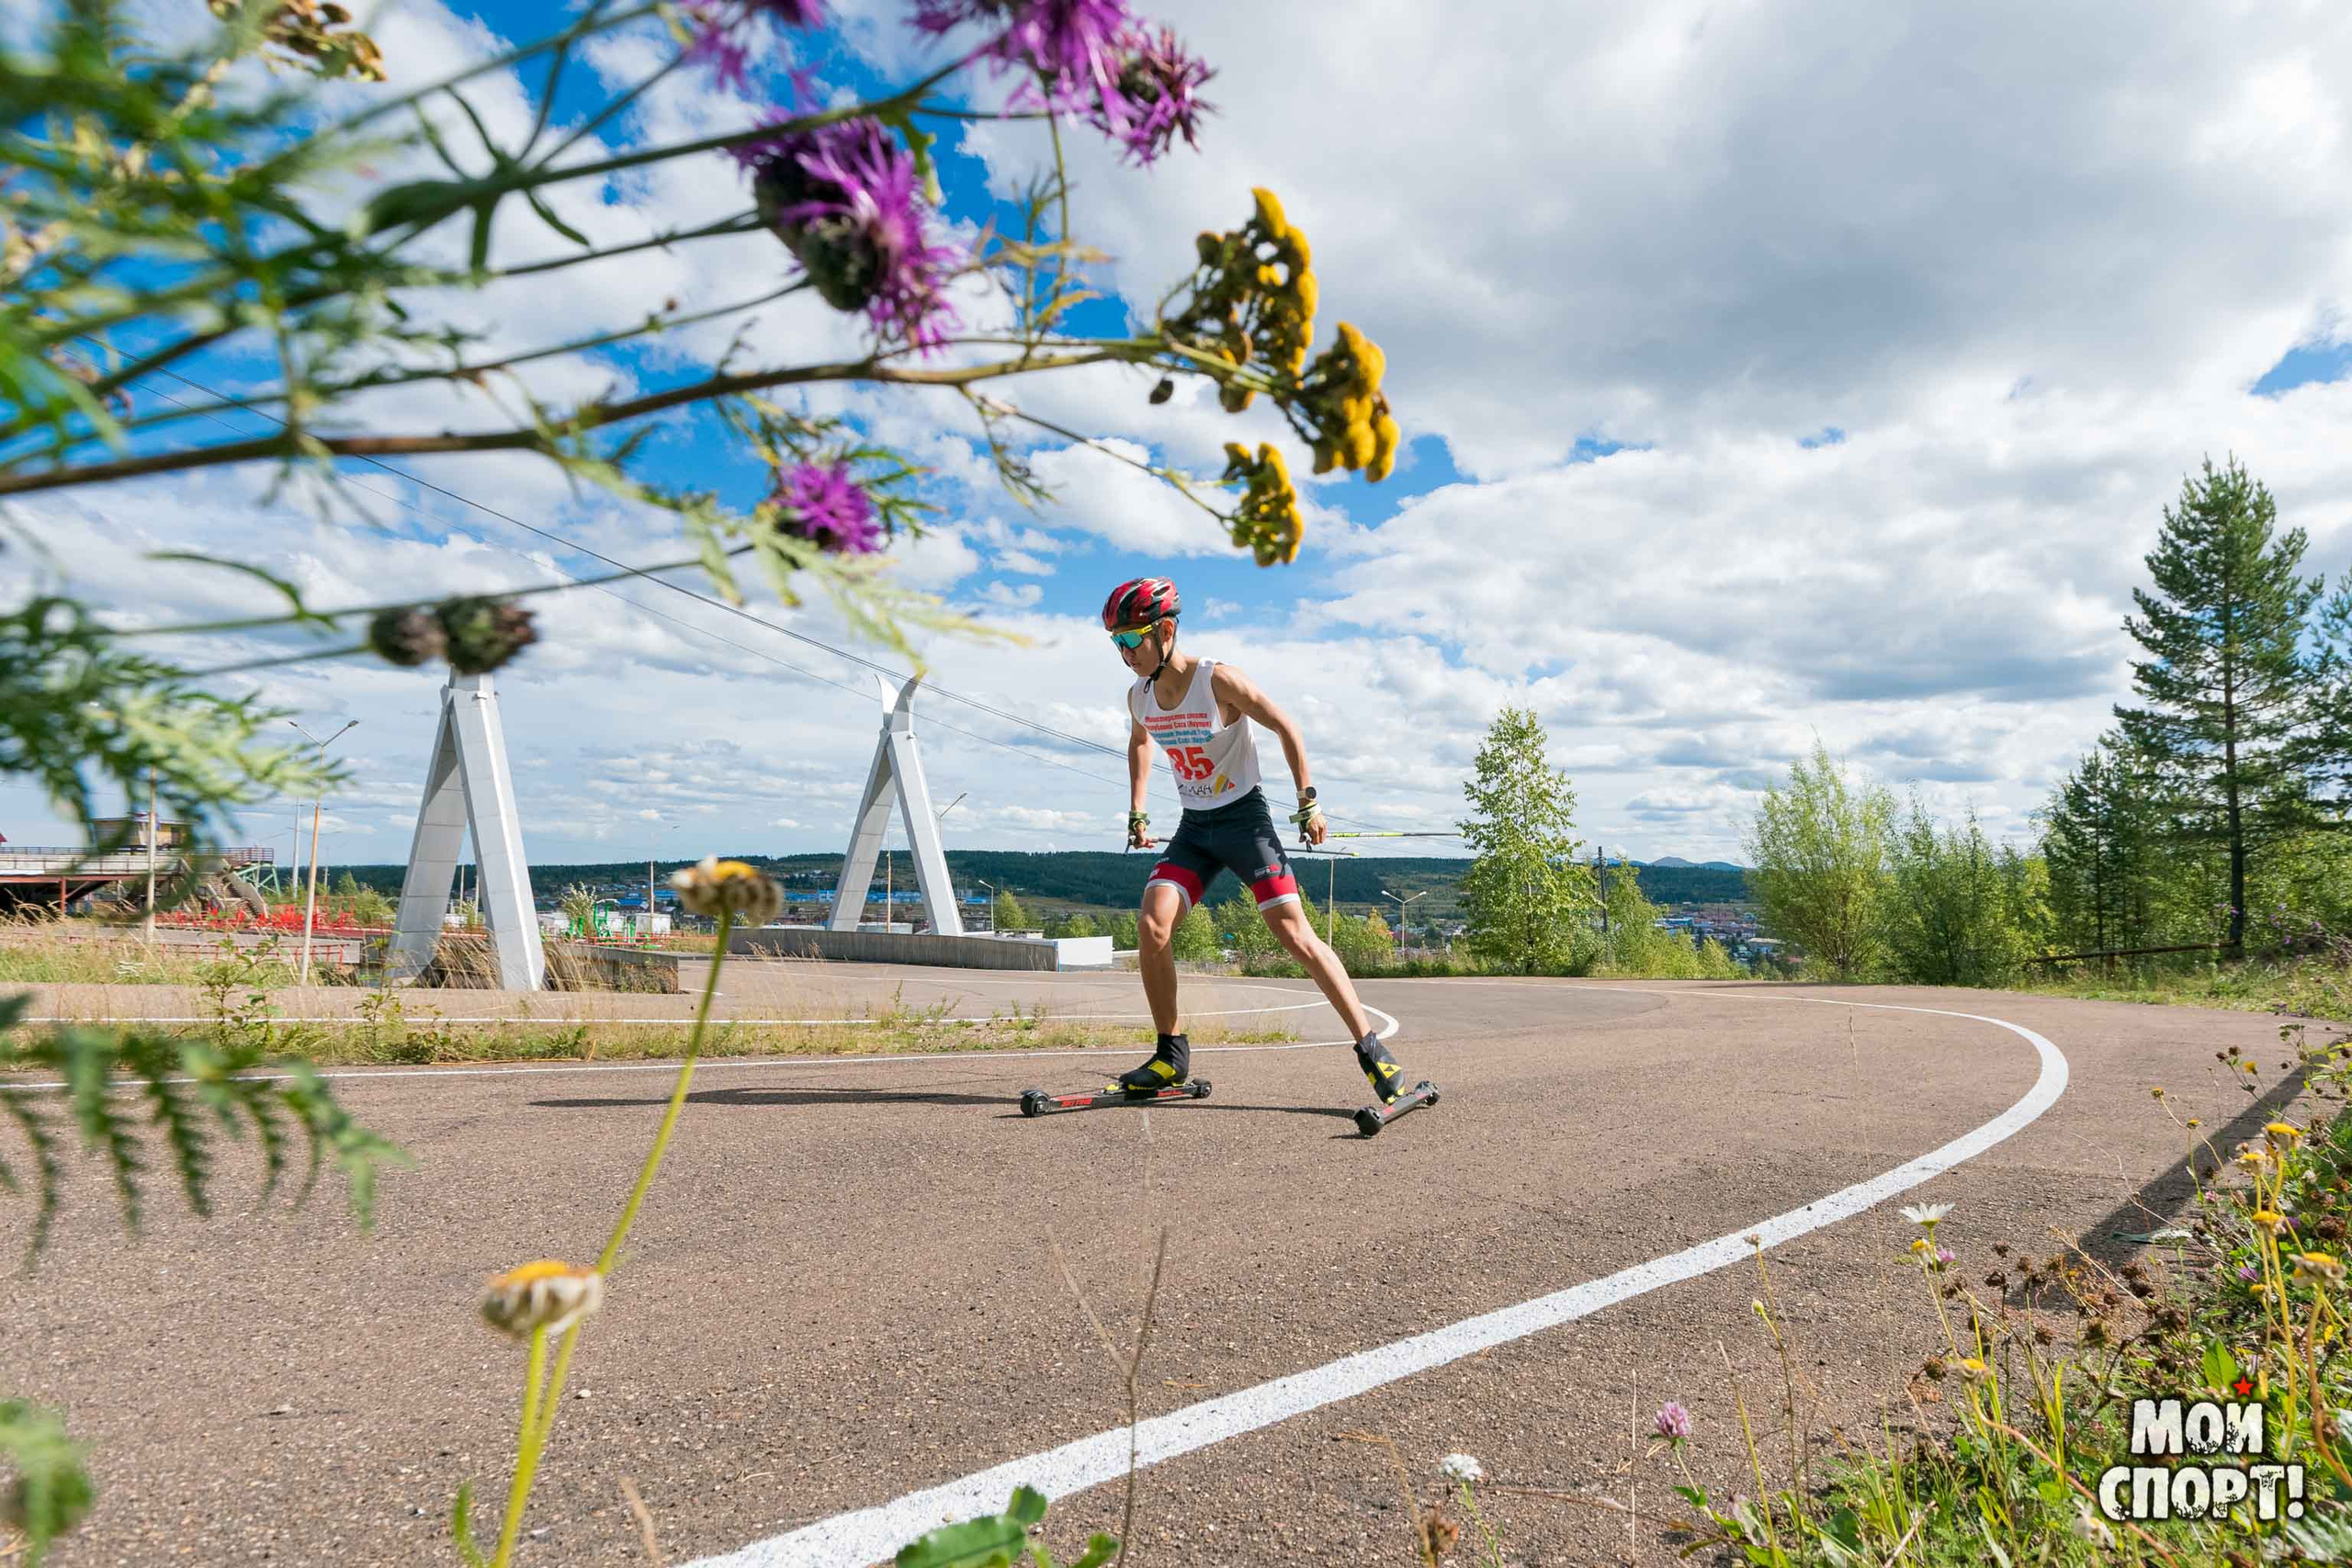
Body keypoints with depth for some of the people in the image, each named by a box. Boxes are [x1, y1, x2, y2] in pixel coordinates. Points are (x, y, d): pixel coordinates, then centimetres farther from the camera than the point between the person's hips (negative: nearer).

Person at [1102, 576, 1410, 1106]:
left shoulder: (1218, 680, -17)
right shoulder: (1139, 696, 1)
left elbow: (1286, 728, -10)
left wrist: (1308, 802, -10)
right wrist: (1137, 811, 20)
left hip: (1244, 818, -5)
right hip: (1193, 827, 6)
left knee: (1294, 932, -13)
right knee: (1150, 926, -11)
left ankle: (1371, 1049, -6)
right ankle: (1171, 1057, 3)